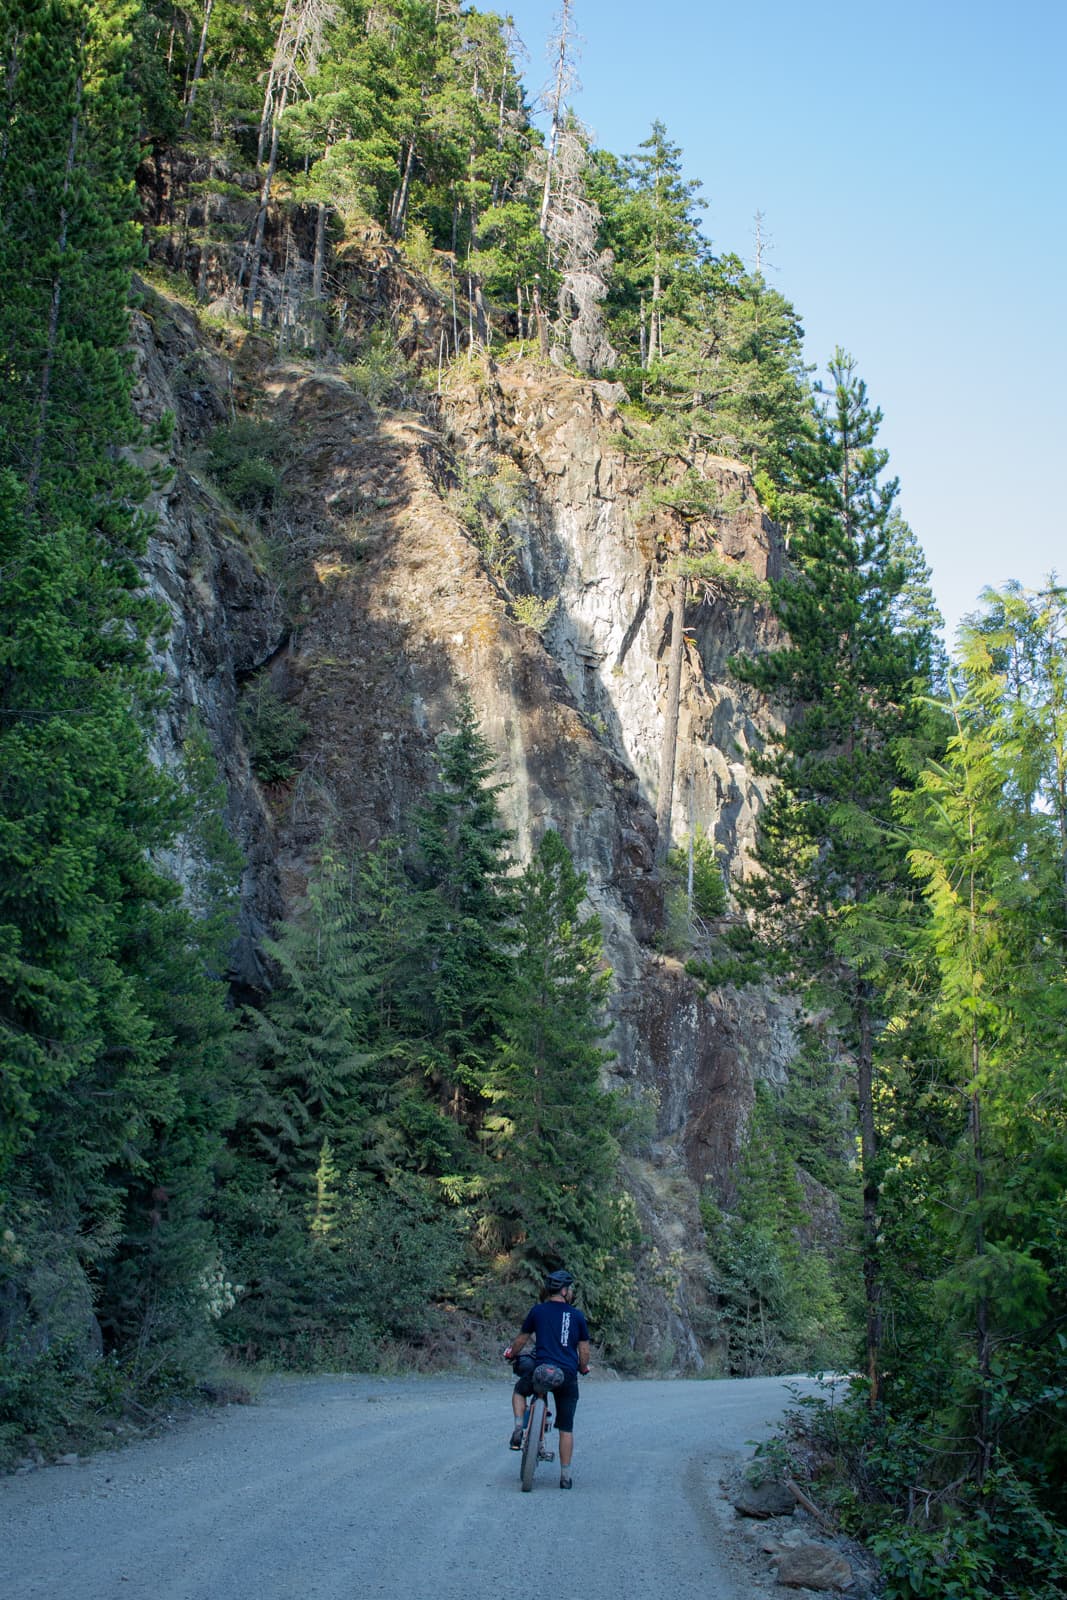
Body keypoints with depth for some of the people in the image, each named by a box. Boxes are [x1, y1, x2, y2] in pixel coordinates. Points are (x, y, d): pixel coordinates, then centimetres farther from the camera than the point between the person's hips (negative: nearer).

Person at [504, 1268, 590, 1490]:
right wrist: (583, 1368, 27)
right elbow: (584, 1349, 8)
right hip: (568, 1376, 0)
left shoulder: (537, 1311, 4)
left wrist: (511, 1354, 33)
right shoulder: (577, 1316, 4)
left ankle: (518, 1428, 9)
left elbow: (522, 1339, 14)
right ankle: (565, 1475, 10)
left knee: (519, 1391, 30)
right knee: (566, 1428, 10)